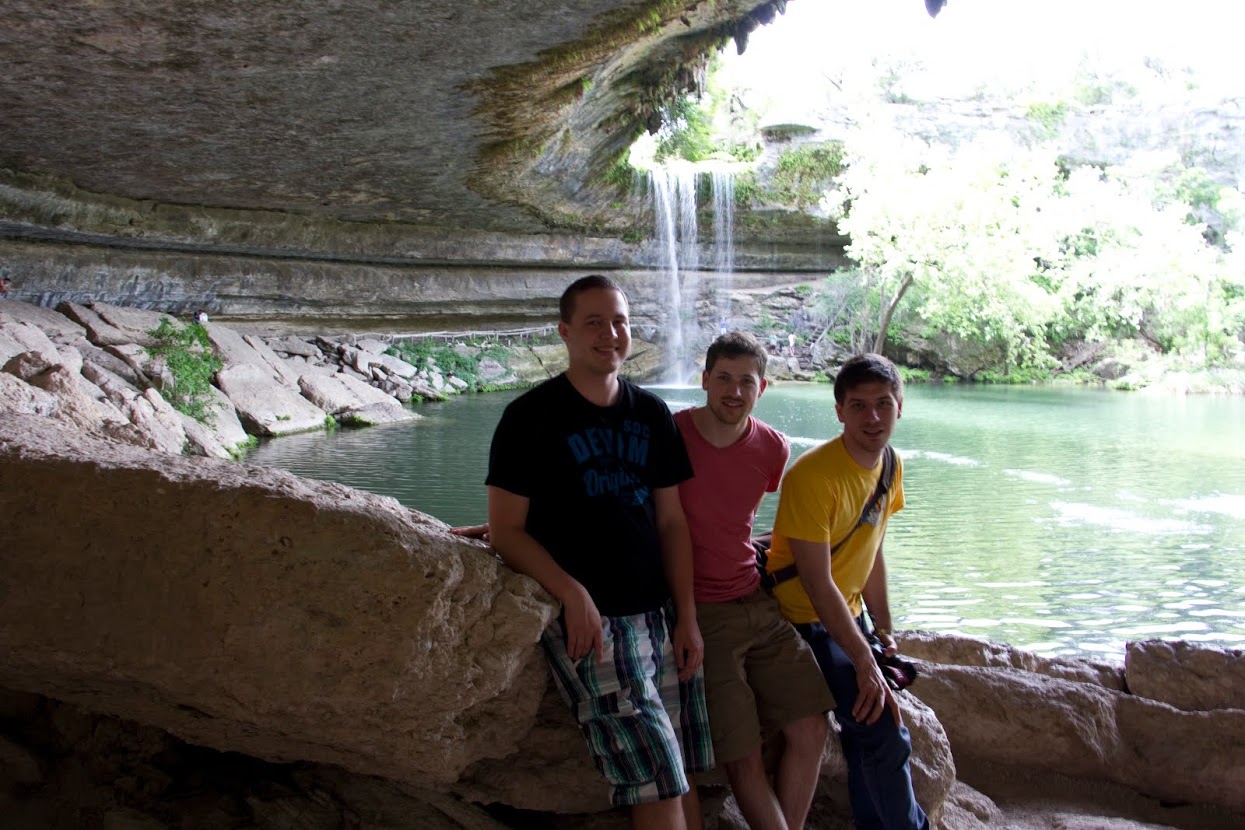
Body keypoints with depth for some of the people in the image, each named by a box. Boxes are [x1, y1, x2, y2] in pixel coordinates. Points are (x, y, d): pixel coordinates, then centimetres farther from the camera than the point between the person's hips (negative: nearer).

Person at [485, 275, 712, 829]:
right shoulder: (530, 417, -3)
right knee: (656, 781, -12)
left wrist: (686, 616, 4)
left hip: (658, 613, 5)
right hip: (585, 617, -5)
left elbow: (671, 520, 12)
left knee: (682, 776, 4)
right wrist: (573, 595, -16)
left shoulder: (651, 414, 12)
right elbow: (505, 530, -5)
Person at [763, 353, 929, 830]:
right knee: (884, 733, -13)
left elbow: (871, 553, 10)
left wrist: (883, 629, 10)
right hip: (805, 620, -7)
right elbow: (816, 581, -25)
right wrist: (864, 661, -24)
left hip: (847, 613, 8)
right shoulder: (813, 475, -25)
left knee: (865, 732, 9)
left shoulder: (889, 465, 0)